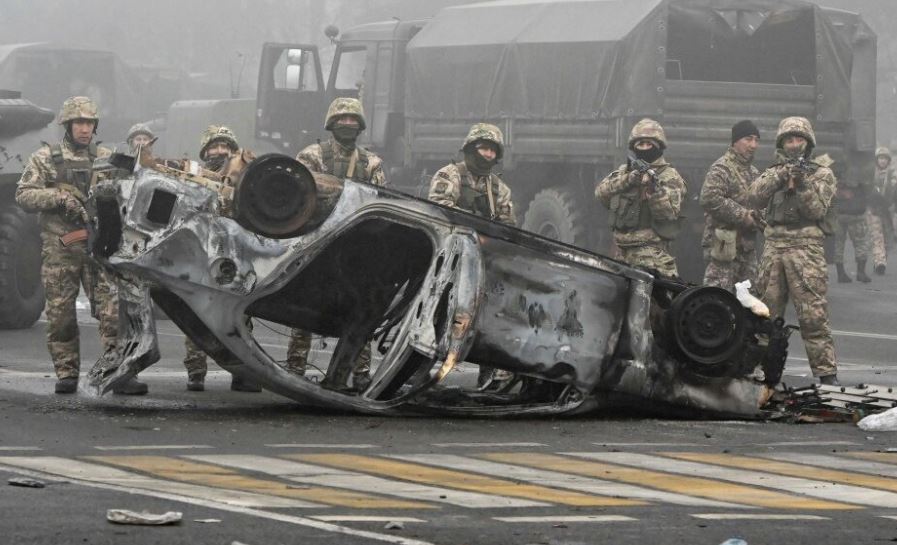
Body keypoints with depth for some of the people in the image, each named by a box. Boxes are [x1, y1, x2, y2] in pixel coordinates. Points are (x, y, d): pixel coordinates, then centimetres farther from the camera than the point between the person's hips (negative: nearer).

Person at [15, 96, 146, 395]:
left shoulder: (106, 158, 13)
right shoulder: (45, 158, 6)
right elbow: (24, 195, -2)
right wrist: (60, 198, -15)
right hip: (59, 248, -1)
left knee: (113, 309, -8)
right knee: (61, 313, 2)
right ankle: (66, 374, 11)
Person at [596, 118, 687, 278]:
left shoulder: (669, 177, 2)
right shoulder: (624, 172, 17)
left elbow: (669, 212, -10)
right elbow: (601, 193, 2)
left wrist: (654, 188, -25)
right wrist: (628, 179, -12)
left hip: (652, 253, -6)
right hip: (622, 252, 6)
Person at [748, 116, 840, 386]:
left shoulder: (822, 174, 7)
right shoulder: (773, 172, 18)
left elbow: (816, 210, -4)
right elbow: (755, 196, 0)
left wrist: (802, 185, -17)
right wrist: (780, 177, -12)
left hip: (805, 247, -4)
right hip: (773, 246, 4)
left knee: (813, 314, -10)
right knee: (767, 311, 7)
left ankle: (826, 372, -11)